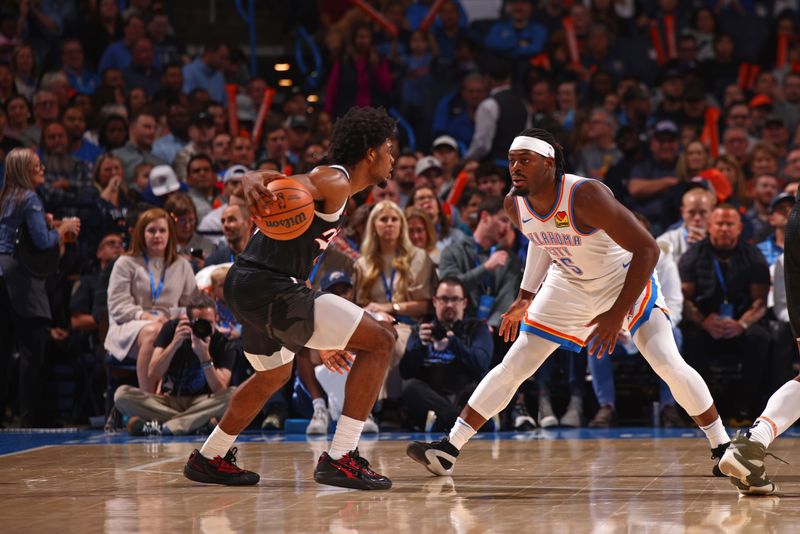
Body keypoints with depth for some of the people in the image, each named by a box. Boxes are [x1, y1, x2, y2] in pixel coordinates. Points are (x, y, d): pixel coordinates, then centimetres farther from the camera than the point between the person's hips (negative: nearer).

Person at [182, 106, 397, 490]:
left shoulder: (332, 188, 24)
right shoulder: (334, 182, -6)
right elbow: (280, 184, -25)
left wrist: (320, 340, 32)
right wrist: (254, 184, -50)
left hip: (248, 286, 11)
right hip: (267, 288, -11)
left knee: (274, 374, 35)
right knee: (380, 341, -10)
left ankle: (209, 459, 47)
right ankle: (340, 459, -12)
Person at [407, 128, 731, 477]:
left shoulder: (586, 196, -35)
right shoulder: (515, 205, -15)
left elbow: (647, 249, -34)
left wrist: (617, 314, -36)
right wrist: (526, 297, 9)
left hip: (625, 281, -5)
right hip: (567, 285, 5)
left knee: (669, 365, -16)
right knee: (513, 366, -1)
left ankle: (723, 447, 1)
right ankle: (449, 448, 3)